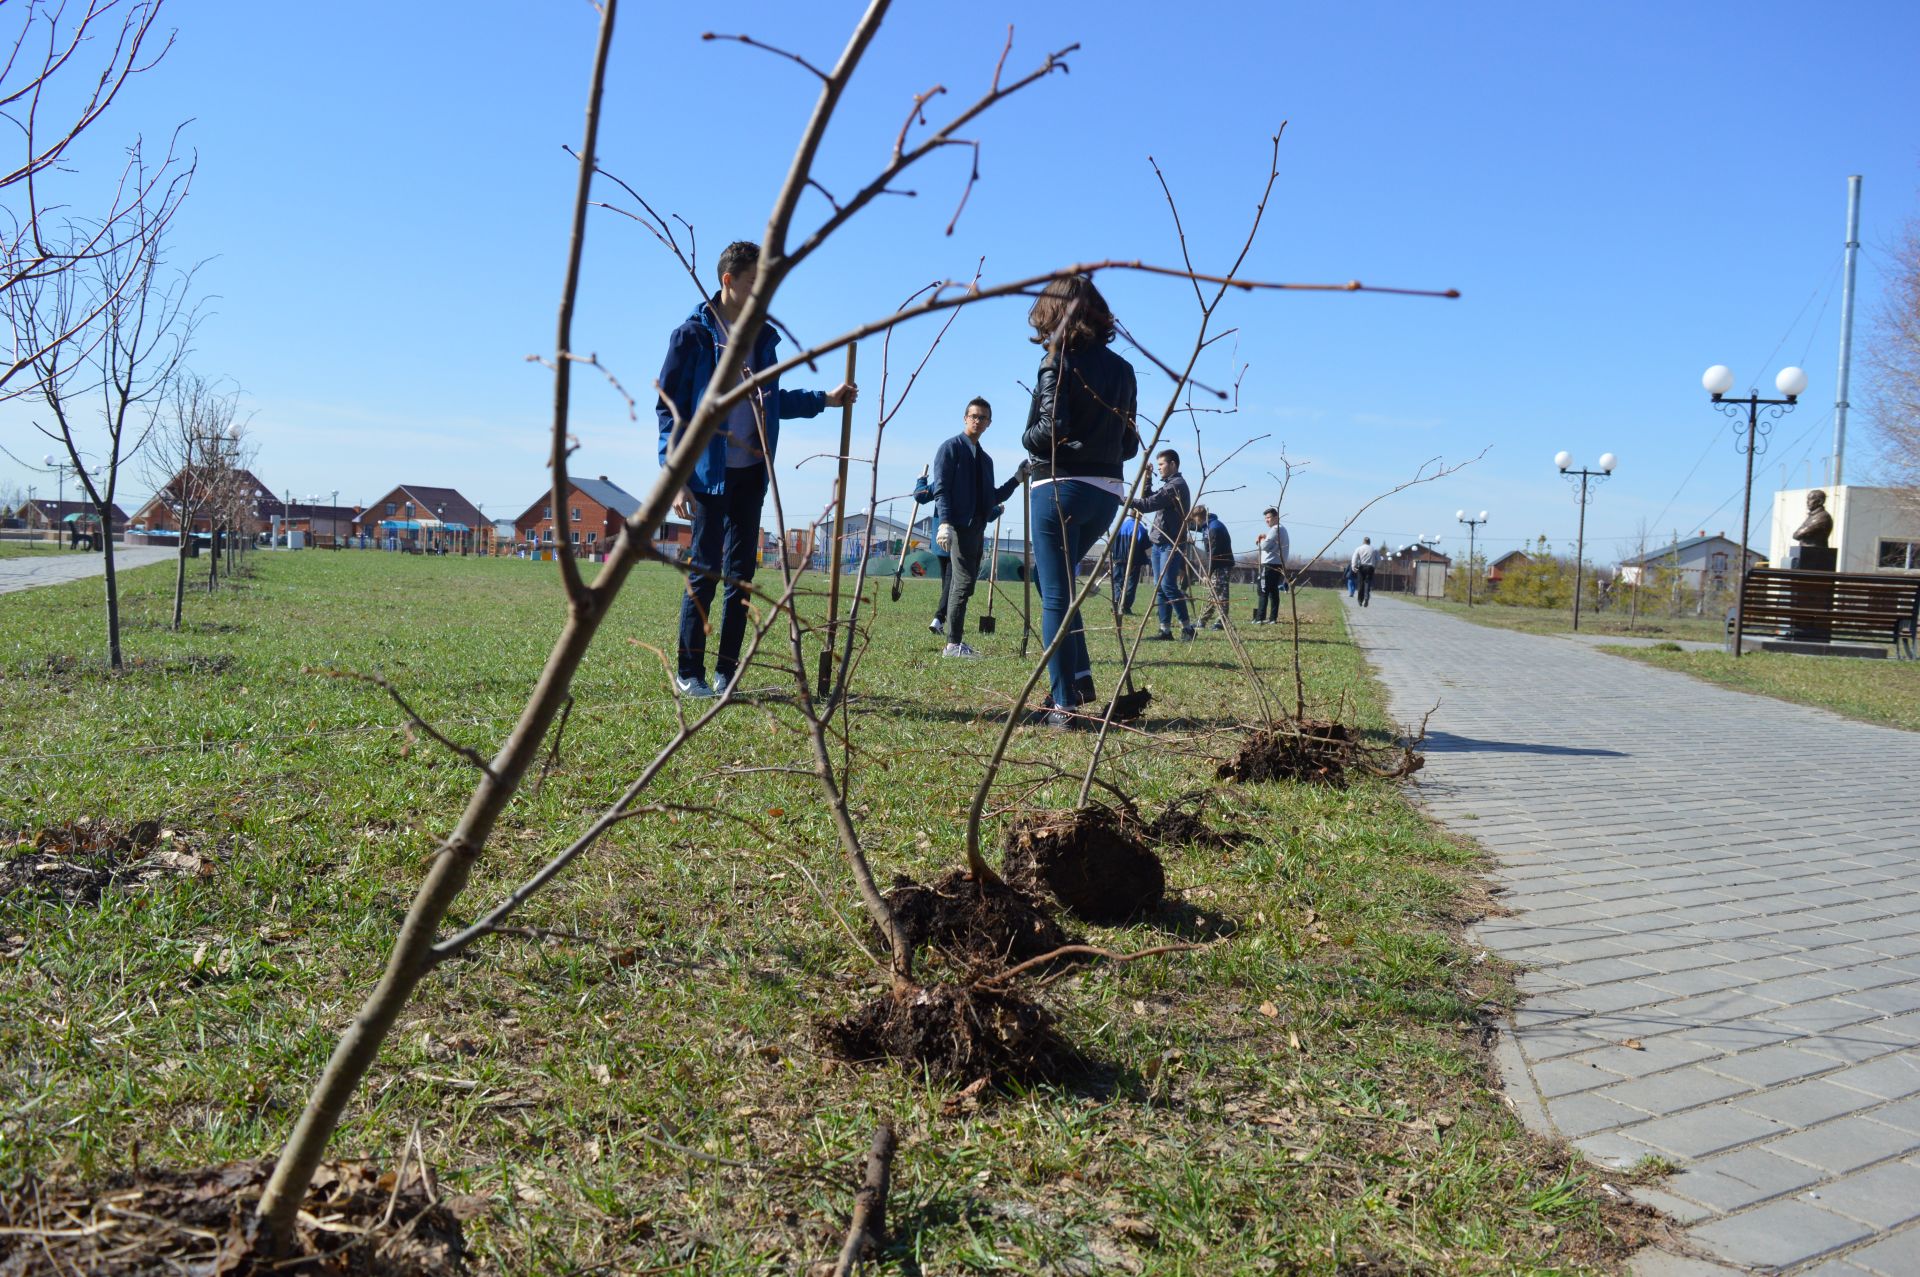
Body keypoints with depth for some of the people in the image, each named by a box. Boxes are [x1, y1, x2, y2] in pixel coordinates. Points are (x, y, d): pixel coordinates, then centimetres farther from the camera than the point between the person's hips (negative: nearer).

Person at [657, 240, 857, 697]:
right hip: (708, 474, -6)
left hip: (751, 474, 6)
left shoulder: (763, 337, 12)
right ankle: (689, 673, 6)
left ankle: (726, 672, 15)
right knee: (705, 570, -4)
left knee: (741, 573, 7)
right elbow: (669, 407, -7)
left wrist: (825, 399, 13)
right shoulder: (694, 334, -6)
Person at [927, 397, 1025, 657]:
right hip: (959, 526, -8)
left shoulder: (985, 458, 21)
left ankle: (957, 641, 13)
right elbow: (941, 488, -10)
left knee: (966, 583, 9)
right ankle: (953, 644, -13)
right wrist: (945, 523, -22)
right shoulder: (951, 447, -1)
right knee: (964, 582, -14)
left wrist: (1016, 479, 11)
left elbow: (992, 498, 21)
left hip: (977, 527, 8)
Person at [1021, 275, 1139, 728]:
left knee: (1056, 593, -1)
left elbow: (1052, 428, -19)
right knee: (1053, 574, 24)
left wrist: (1028, 440, 2)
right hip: (1108, 490, 7)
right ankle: (1078, 677, 16)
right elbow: (1129, 443, 9)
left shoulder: (1058, 361, -9)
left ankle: (1064, 703, 0)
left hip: (1060, 487, -7)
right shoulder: (1121, 368, 9)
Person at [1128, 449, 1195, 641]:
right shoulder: (1169, 485, 20)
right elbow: (1151, 500, 21)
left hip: (1171, 544, -10)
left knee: (1168, 585, -15)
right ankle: (1165, 630, 6)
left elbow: (1152, 503, -21)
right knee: (1160, 587, 6)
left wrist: (1128, 502, -23)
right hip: (1160, 542, 10)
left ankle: (1187, 627, -11)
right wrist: (1147, 480, 13)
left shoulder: (1177, 485, -10)